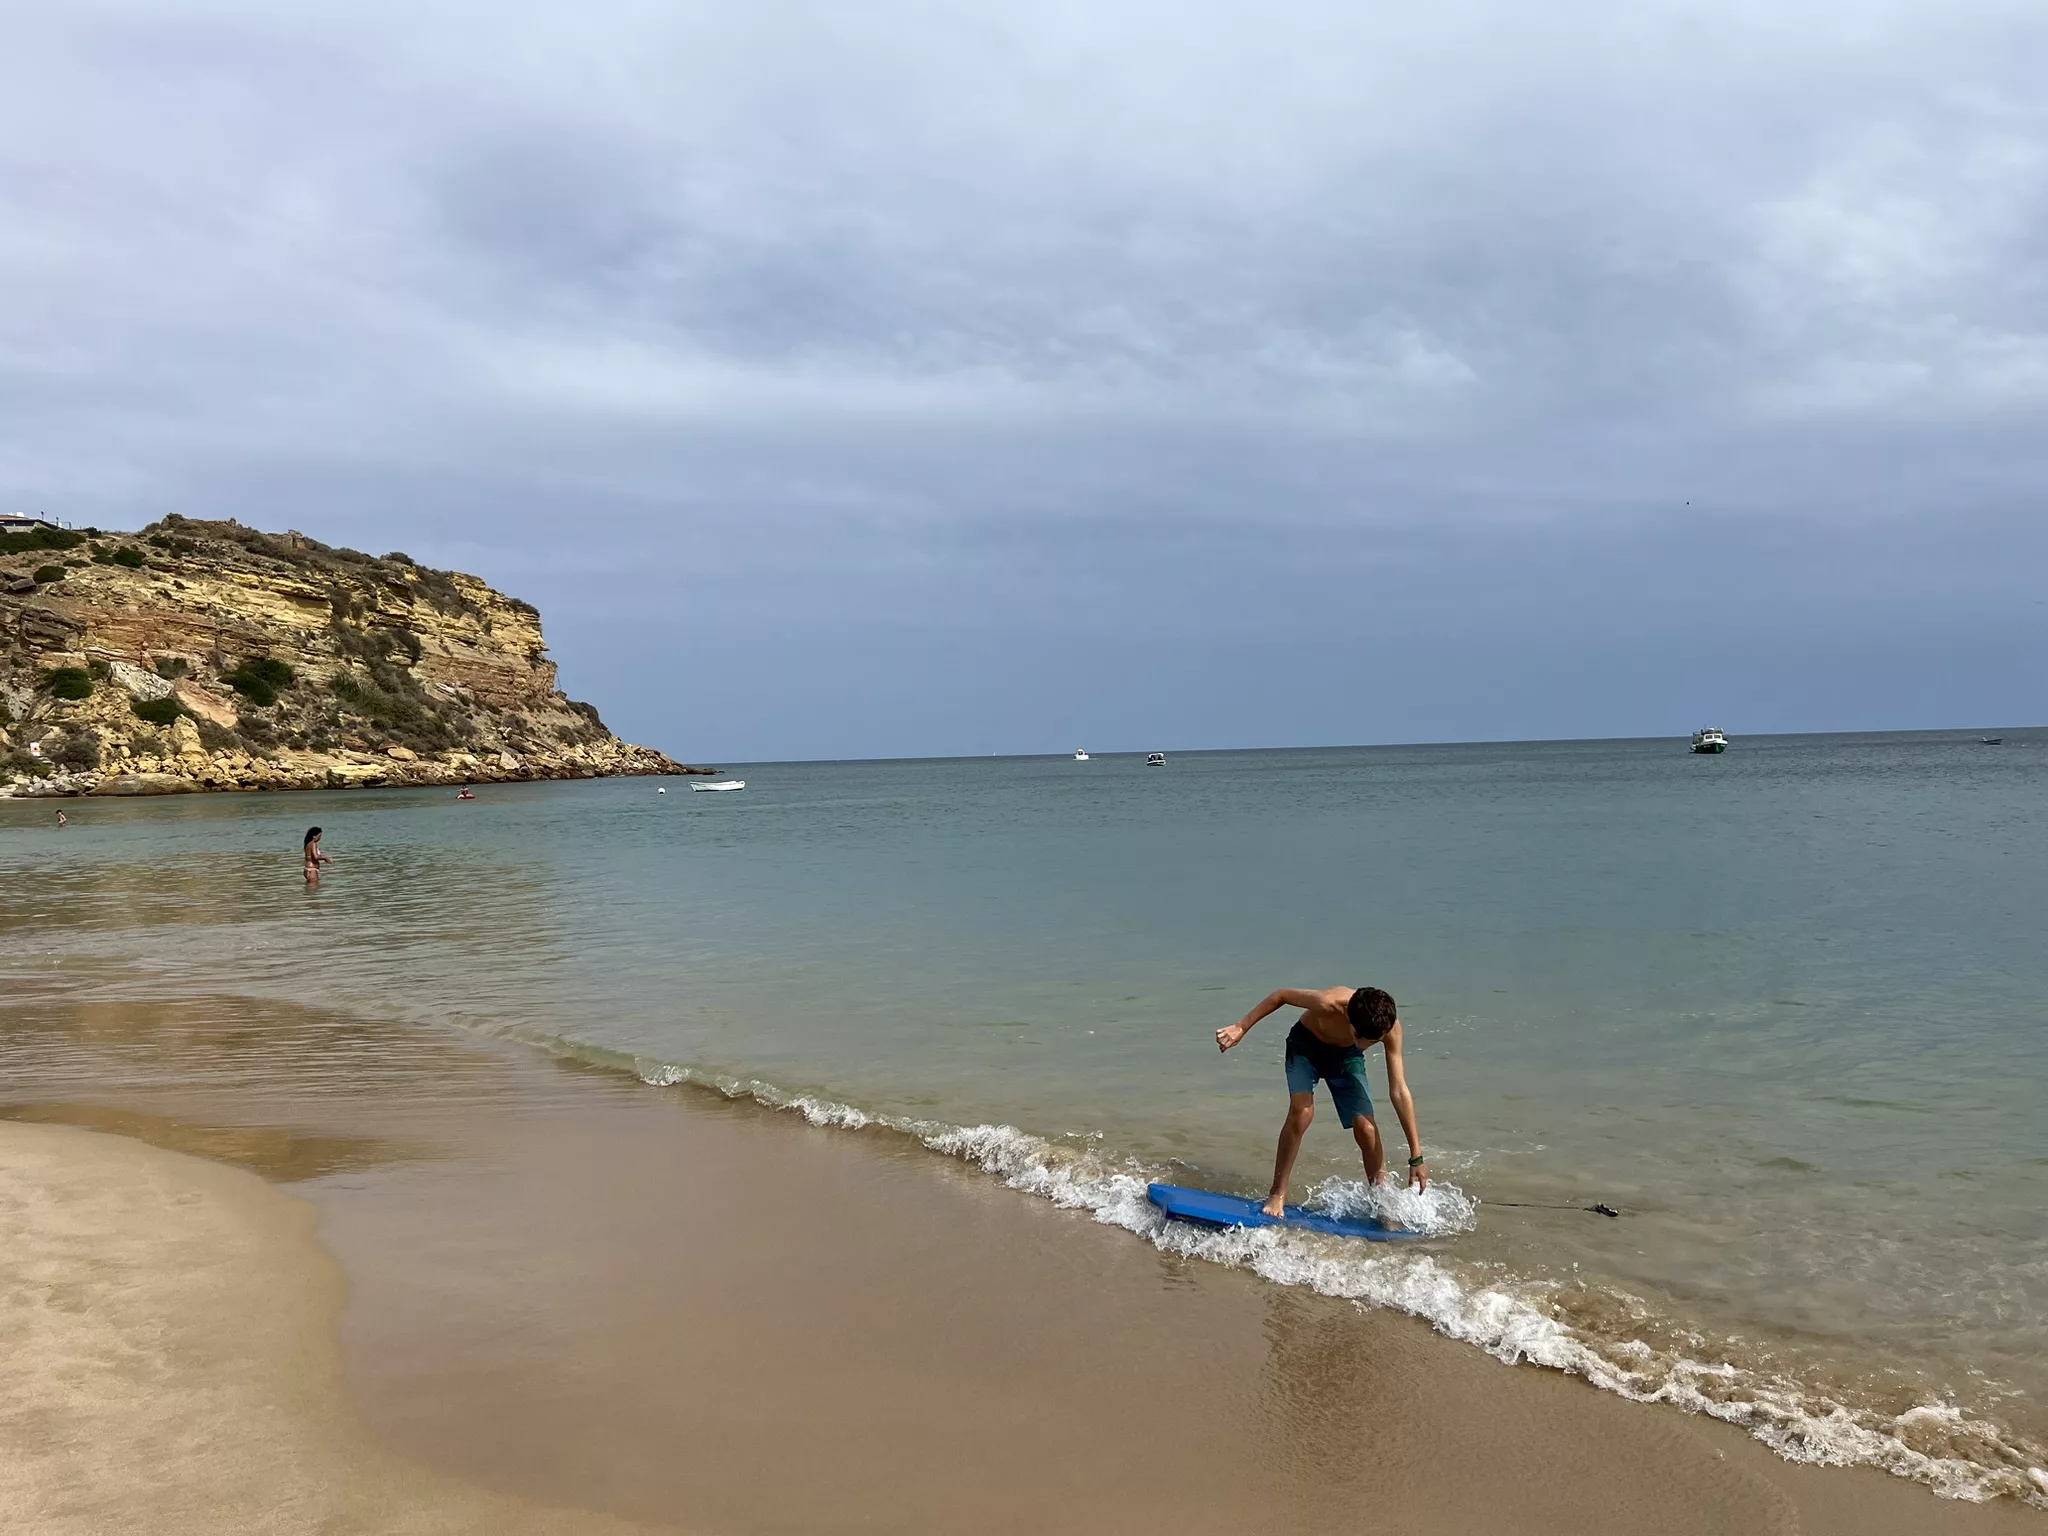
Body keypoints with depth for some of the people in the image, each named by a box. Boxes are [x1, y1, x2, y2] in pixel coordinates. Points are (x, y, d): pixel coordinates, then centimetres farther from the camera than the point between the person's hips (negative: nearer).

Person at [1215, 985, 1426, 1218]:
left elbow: (1399, 1091, -26)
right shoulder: (1328, 1003, -40)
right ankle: (1278, 1194, -11)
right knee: (1301, 1111, -25)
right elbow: (1283, 994, -21)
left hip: (1346, 1055, 2)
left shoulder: (1390, 1028, -31)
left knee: (1366, 1128, -12)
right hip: (1306, 1044, -2)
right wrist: (1241, 1028, -16)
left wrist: (1416, 1157, -24)